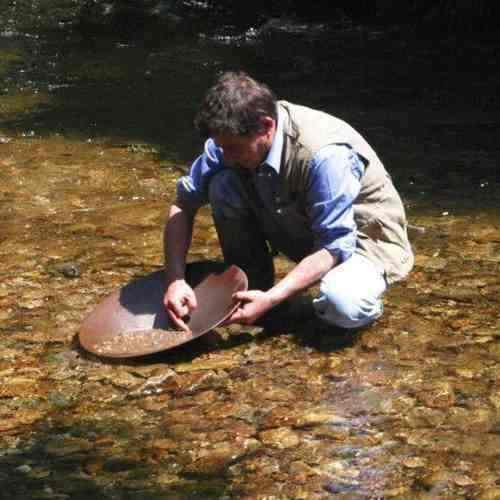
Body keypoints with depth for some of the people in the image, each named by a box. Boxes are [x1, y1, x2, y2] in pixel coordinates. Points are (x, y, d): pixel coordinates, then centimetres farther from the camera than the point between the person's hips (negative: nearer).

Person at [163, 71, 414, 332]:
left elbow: (335, 247, -31)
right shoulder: (234, 137, -17)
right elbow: (183, 204, -9)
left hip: (363, 235, -5)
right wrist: (175, 280, -23)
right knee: (222, 186, -19)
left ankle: (360, 291, -2)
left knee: (342, 306, -38)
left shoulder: (325, 155, -35)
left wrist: (270, 299, -39)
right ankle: (250, 286, -2)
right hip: (300, 230, 6)